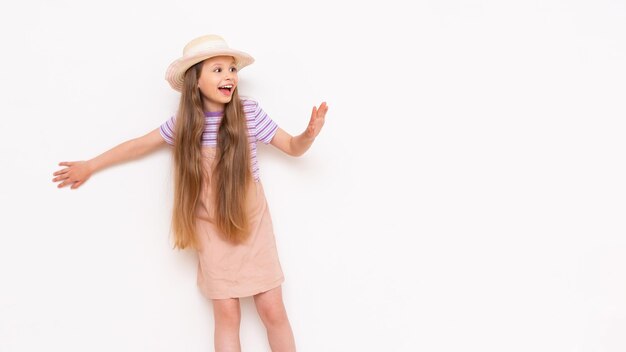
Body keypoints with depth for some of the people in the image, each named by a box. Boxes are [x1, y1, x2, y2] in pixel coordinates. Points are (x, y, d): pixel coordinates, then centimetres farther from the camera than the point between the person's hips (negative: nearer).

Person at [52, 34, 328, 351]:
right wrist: (90, 166, 16)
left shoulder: (249, 112, -12)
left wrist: (310, 134, -27)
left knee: (272, 310, 2)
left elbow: (293, 147, -4)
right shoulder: (183, 122, -7)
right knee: (226, 314, 3)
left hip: (251, 224, -1)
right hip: (212, 230, 1)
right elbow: (140, 145, 8)